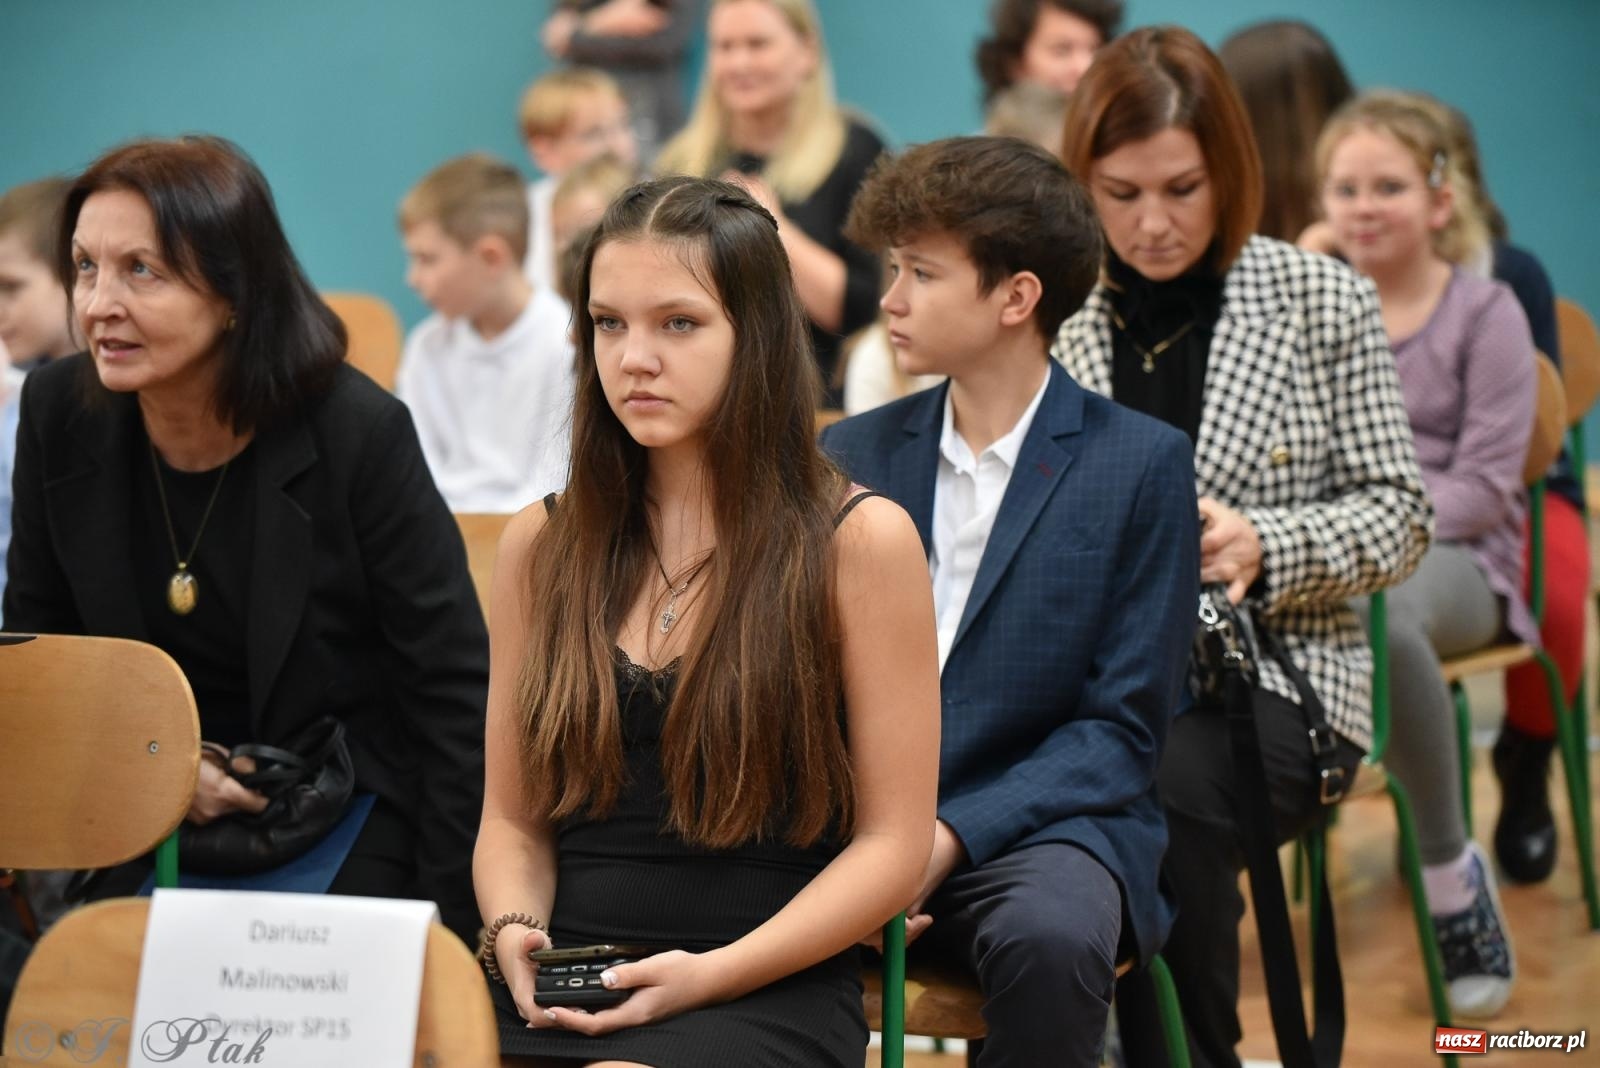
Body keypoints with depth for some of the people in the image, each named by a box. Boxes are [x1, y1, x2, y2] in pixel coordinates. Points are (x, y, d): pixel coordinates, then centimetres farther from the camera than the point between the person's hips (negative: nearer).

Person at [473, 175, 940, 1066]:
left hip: (769, 993, -4)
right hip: (565, 988, 4)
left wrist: (710, 974, -13)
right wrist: (513, 931, -6)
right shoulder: (543, 544, 12)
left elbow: (893, 842, -1)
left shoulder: (859, 542, 0)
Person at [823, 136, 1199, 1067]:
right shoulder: (851, 457, 11)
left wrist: (951, 835, -17)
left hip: (1036, 824, -2)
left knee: (1050, 938, -37)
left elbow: (1124, 728, -4)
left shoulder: (1142, 464, -1)